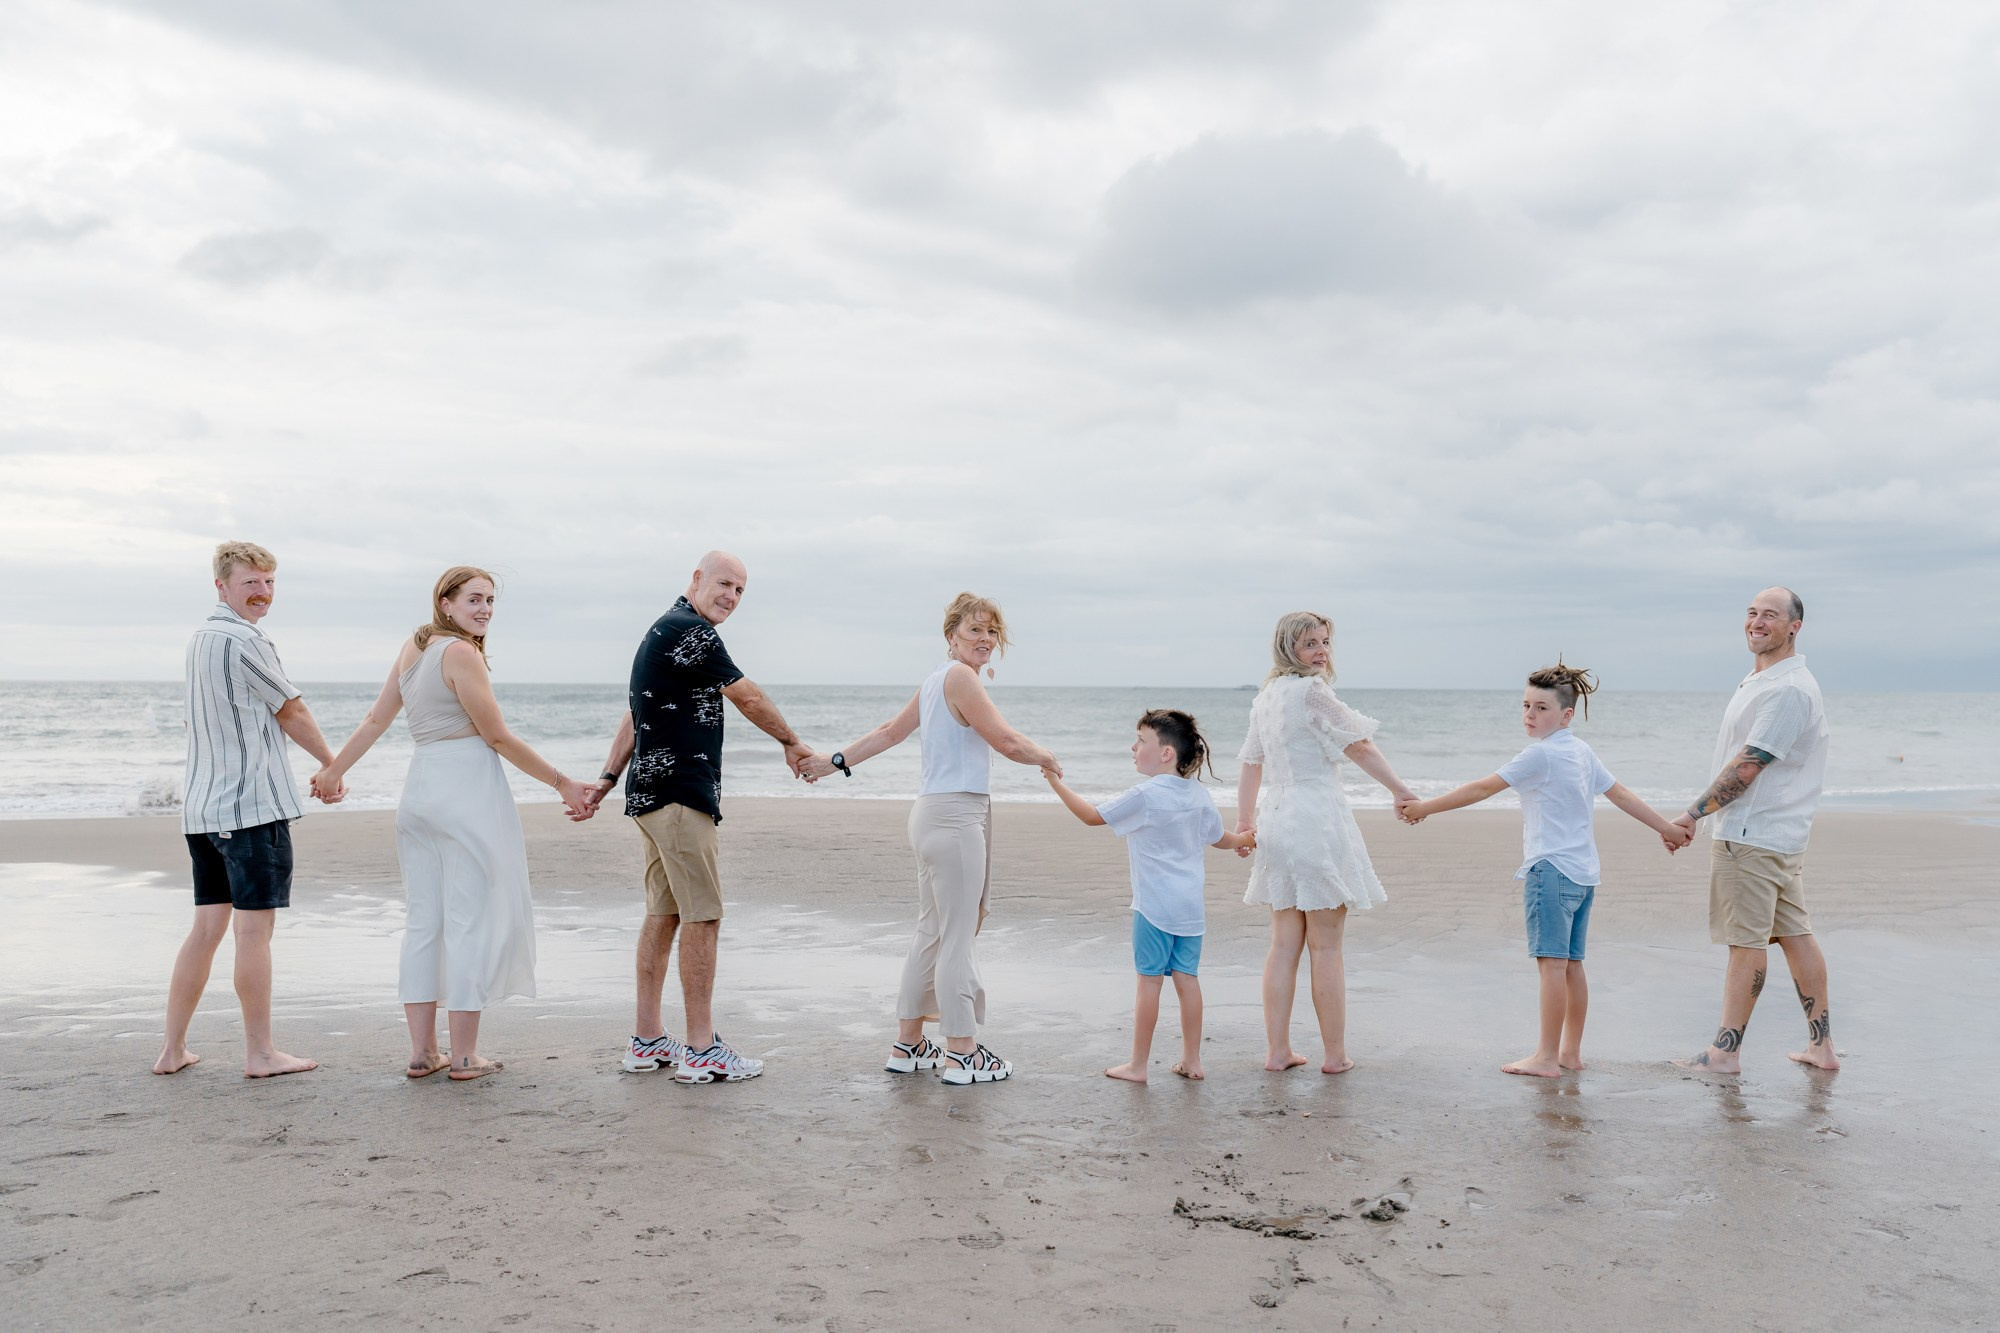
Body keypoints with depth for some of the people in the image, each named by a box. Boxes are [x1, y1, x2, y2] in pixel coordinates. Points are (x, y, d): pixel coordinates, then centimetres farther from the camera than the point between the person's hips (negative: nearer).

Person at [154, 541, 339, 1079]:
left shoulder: (201, 637, 18)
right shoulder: (242, 640, -13)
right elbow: (292, 713, -4)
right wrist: (332, 767, 11)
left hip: (202, 808, 9)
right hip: (253, 805, -9)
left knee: (207, 926, 13)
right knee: (254, 930, -2)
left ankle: (172, 1048, 17)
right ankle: (260, 1053, 5)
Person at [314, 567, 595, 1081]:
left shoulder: (412, 648, 12)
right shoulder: (461, 652, -12)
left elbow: (374, 721, 15)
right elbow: (499, 737, -11)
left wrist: (332, 770, 27)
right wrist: (562, 783, -6)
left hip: (419, 789, 8)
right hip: (468, 791, -8)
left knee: (423, 920, 10)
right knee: (472, 919, -2)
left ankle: (422, 1051, 15)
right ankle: (465, 1057, 1)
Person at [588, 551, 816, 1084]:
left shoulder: (665, 631, 20)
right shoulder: (690, 631, -13)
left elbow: (634, 715, 21)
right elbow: (748, 698, -7)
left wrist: (608, 778, 21)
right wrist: (793, 743, 7)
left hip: (652, 792, 11)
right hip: (680, 795, -11)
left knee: (663, 912, 11)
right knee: (702, 916, -8)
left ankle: (646, 1040, 15)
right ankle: (701, 1050, -4)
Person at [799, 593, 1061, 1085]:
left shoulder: (937, 680, 17)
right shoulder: (959, 676, -13)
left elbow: (889, 732, 20)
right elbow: (1007, 741, -13)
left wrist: (836, 760, 29)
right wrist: (1047, 760, 4)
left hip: (938, 816, 10)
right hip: (955, 816, -10)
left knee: (931, 933, 15)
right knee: (957, 938, -4)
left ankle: (908, 1045, 22)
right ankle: (961, 1053, 3)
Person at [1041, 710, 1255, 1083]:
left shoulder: (1144, 796, -14)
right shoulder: (1200, 794, 7)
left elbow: (1092, 816, -9)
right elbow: (1220, 839, 22)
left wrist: (1057, 784, 0)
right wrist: (1246, 839, 44)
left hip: (1154, 907, -6)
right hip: (1190, 906, 6)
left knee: (1149, 980, -2)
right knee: (1187, 978, 10)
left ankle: (1137, 1064, 5)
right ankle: (1192, 1060, 15)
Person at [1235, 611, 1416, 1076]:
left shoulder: (1266, 696, 13)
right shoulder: (1311, 690, -12)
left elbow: (1250, 763, 18)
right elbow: (1360, 747, -7)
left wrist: (1244, 821, 24)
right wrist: (1401, 791, 2)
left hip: (1277, 820, 8)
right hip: (1318, 820, -8)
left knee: (1284, 944, 10)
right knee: (1326, 946, 0)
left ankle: (1277, 1051, 13)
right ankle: (1335, 1055, 8)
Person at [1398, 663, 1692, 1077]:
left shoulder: (1540, 754, -11)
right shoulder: (1582, 751, 13)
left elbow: (1483, 788, -12)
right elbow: (1621, 794, 18)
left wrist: (1425, 807, -8)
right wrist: (1667, 827, 28)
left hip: (1551, 871, -9)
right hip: (1584, 873, 9)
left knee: (1552, 963, -7)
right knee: (1571, 965, 12)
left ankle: (1547, 1057, -6)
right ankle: (1571, 1052, 17)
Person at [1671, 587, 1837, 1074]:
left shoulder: (1788, 690, -18)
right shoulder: (1759, 681, 16)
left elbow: (1747, 765, -20)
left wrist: (1693, 813, -15)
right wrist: (1706, 815, 18)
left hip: (1752, 837, -10)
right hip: (1780, 834, 10)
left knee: (1747, 942, -5)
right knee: (1795, 935, 12)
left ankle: (1725, 1052, 1)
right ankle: (1821, 1047, 19)